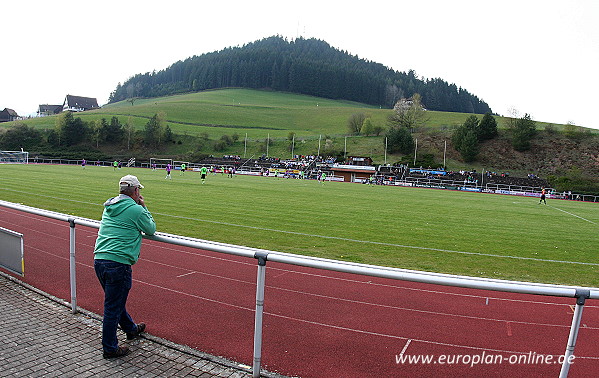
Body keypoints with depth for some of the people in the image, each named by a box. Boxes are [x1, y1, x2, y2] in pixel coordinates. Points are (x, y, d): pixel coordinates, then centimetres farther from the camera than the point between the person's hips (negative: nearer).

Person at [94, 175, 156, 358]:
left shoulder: (109, 206, 12)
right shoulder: (136, 209, -11)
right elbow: (151, 229, 4)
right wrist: (143, 207, 9)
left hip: (99, 260, 8)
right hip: (118, 263, -8)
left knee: (116, 300, 23)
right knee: (113, 307, 5)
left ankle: (131, 329, 45)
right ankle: (109, 348, 19)